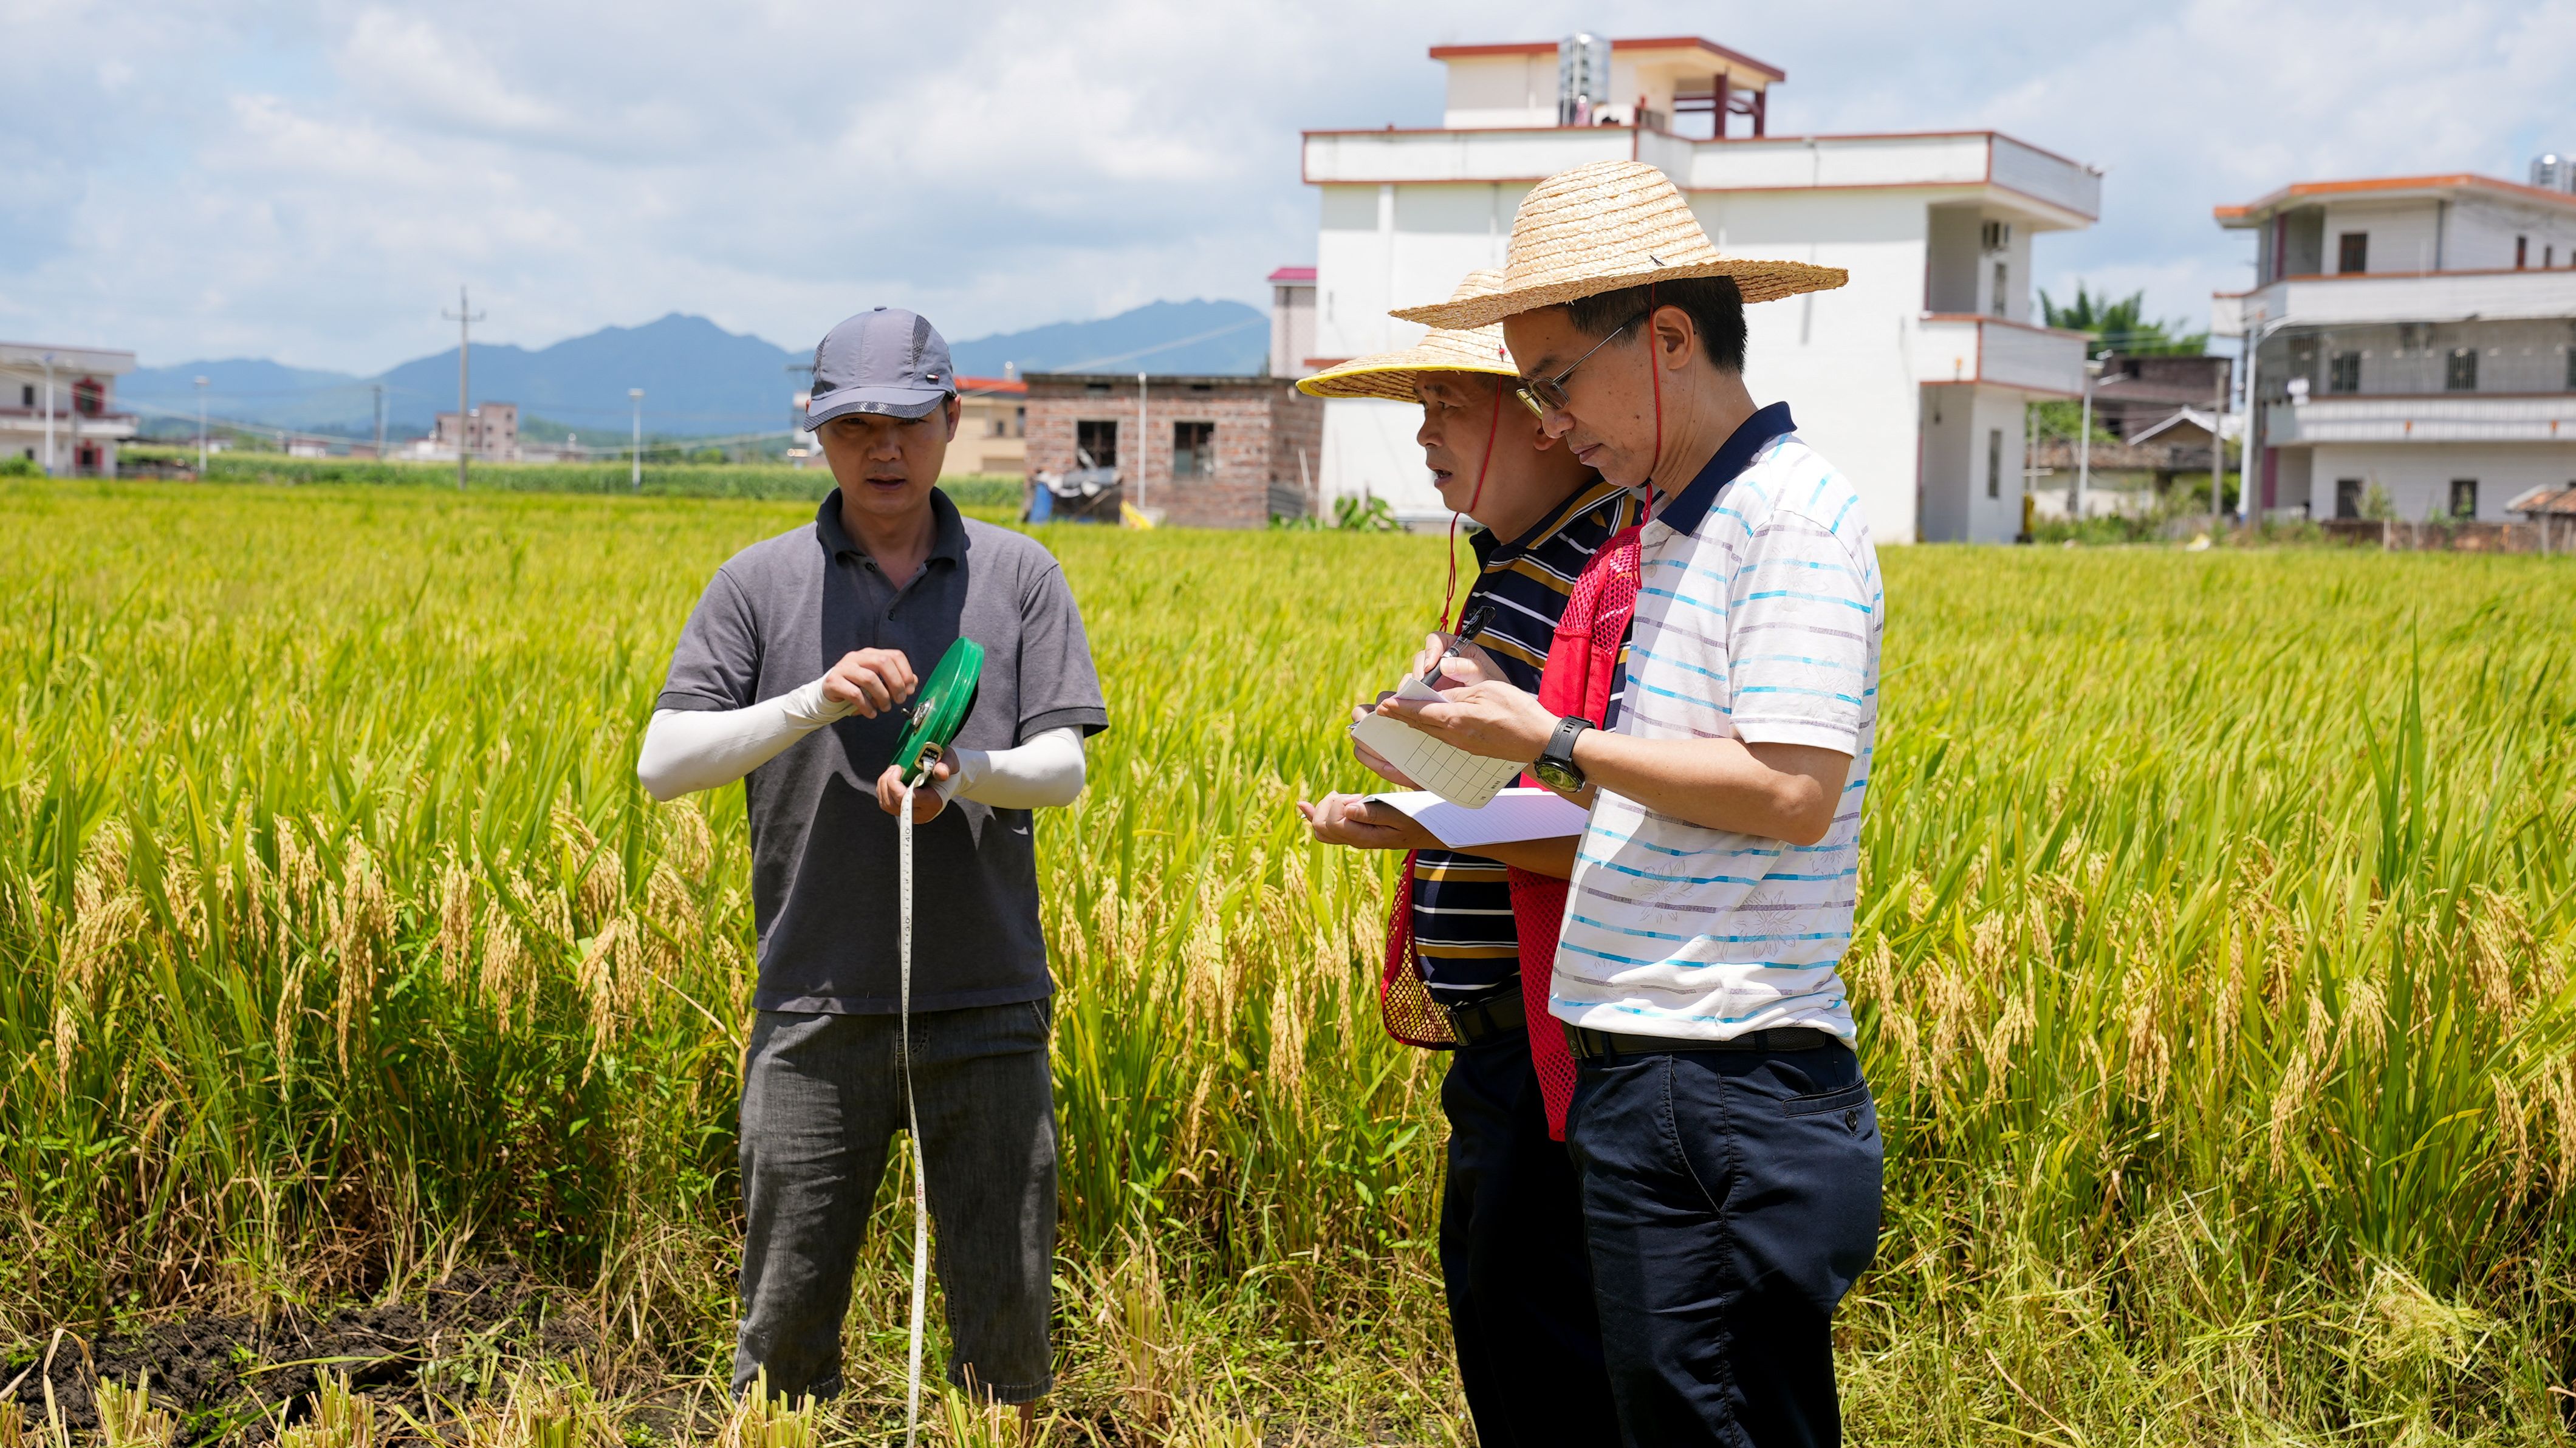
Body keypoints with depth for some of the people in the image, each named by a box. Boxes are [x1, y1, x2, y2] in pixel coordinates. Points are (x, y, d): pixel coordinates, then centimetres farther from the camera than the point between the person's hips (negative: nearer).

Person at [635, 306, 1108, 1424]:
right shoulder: (761, 585, 5)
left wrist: (962, 771, -20)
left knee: (1006, 1313, 5)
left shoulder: (1020, 577, 7)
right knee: (785, 1322, 5)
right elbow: (663, 764, -2)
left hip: (985, 1007, 1)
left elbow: (1063, 767, 1)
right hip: (817, 1008, 0)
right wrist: (815, 702, -16)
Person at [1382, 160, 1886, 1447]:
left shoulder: (1792, 514, -11)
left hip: (1730, 1088, -9)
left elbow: (1789, 793, -20)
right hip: (1642, 1073, 9)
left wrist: (1554, 742, -12)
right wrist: (1513, 728, 10)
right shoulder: (1676, 525, 17)